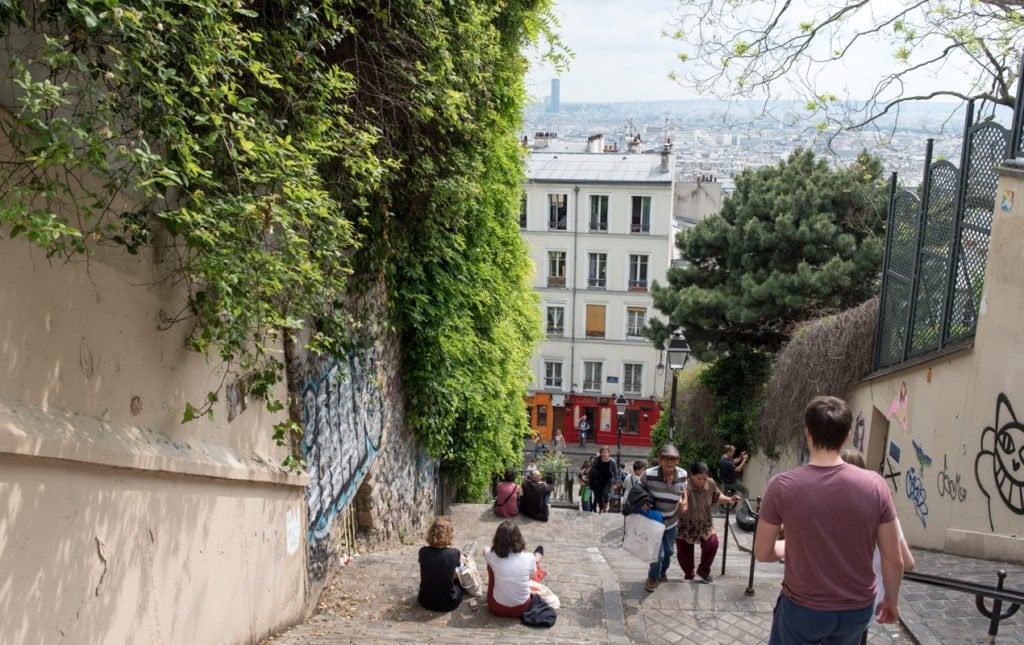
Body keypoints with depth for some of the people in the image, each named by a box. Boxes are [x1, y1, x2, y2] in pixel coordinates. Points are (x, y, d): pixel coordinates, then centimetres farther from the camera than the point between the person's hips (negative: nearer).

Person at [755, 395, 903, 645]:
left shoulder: (782, 486, -18)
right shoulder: (874, 485, -14)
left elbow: (763, 553, -9)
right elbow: (894, 559, -6)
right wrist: (892, 600, 11)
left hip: (802, 608, -2)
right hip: (857, 610, 2)